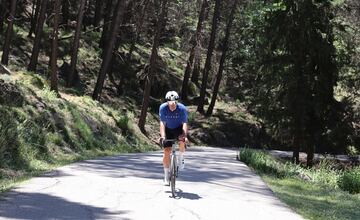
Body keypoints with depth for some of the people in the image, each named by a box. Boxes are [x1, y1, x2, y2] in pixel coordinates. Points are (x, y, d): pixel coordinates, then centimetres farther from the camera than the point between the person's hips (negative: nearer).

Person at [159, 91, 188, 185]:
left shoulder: (182, 108, -26)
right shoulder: (163, 108, -24)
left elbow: (184, 123, -30)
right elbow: (162, 123, -28)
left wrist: (185, 135, -46)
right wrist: (162, 136, -41)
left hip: (179, 128, -1)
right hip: (168, 129, 1)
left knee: (182, 142, -33)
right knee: (166, 151, -8)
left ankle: (181, 158, -2)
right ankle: (166, 175, 6)